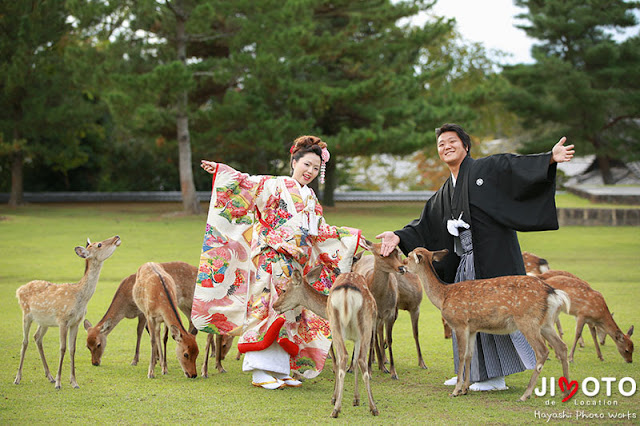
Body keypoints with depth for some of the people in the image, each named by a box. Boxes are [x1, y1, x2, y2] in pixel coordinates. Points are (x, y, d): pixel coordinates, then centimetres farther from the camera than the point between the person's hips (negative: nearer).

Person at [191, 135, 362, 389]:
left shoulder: (311, 200, 22)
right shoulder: (275, 185, 1)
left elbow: (321, 232, 29)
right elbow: (248, 184, -12)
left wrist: (351, 237, 30)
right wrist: (220, 170, -24)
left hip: (295, 267, 7)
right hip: (271, 261, -7)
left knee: (289, 315, 4)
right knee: (266, 307, -13)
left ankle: (280, 370, 8)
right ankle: (261, 372, -14)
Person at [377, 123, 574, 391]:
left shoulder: (486, 168, 0)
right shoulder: (444, 195, 20)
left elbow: (517, 166, -12)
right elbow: (424, 226, 17)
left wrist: (550, 158, -27)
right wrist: (399, 237, 4)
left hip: (492, 256, -7)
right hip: (463, 263, 8)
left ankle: (495, 377, -1)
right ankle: (472, 373, 23)